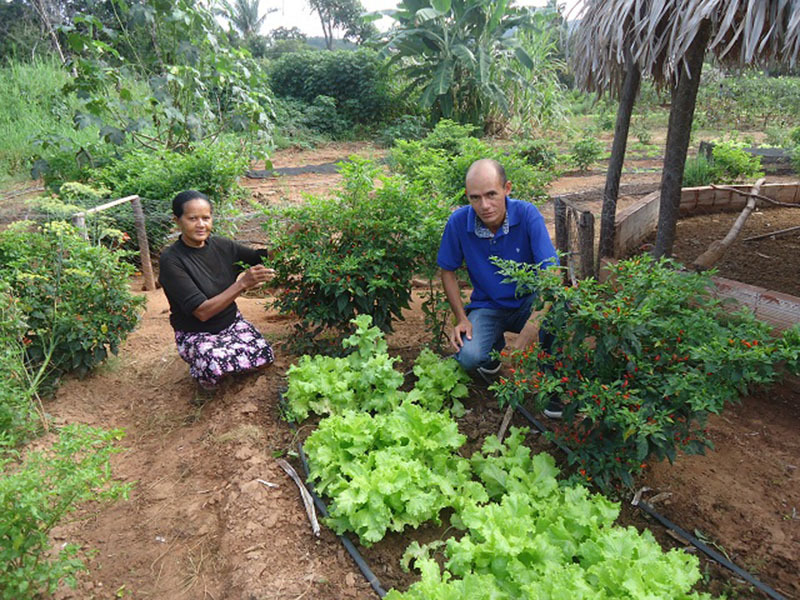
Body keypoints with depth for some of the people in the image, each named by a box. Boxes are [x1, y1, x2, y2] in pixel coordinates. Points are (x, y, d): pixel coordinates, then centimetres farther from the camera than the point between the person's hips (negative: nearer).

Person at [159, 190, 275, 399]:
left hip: (231, 323, 6)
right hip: (195, 334, -6)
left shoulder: (222, 246, -5)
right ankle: (204, 378, 2)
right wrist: (243, 283, -33)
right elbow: (202, 311, -26)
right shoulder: (171, 261, -20)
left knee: (265, 356, -16)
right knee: (214, 366, -35)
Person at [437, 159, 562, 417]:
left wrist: (534, 323, -39)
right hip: (487, 306, 1)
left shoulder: (527, 214, -20)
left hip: (528, 301, 0)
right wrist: (462, 319, -10)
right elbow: (448, 271, 0)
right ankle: (495, 344, 13)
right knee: (469, 357, -27)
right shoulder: (459, 222, -15)